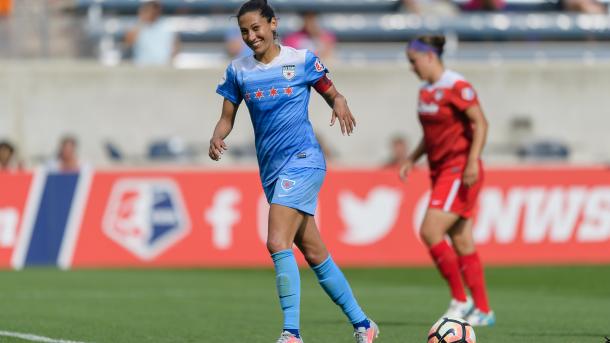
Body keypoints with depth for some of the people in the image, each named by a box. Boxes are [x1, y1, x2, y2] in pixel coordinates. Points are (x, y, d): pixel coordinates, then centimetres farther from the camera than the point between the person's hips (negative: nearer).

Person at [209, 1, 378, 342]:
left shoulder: (302, 60, -3)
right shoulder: (238, 71, 8)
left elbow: (332, 94, 4)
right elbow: (228, 117, 11)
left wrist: (340, 103, -19)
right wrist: (217, 137, -11)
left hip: (302, 160, -6)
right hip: (271, 169, 6)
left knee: (278, 243, -21)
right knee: (314, 252, 10)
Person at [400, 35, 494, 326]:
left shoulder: (456, 87, -14)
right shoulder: (426, 91, 13)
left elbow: (480, 123, -17)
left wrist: (472, 162, -25)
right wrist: (412, 159, 14)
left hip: (459, 171, -9)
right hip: (440, 171, 9)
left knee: (430, 231, -16)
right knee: (462, 243, 8)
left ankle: (460, 300, -5)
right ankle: (483, 310, 13)